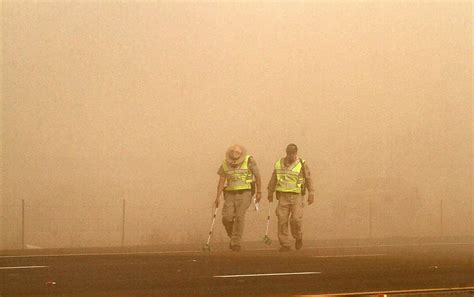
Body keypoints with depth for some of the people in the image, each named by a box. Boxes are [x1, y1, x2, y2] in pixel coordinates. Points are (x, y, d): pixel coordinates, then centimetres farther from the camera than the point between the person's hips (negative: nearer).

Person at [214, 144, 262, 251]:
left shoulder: (249, 161, -9)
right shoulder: (225, 164, 1)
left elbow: (257, 176, -2)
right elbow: (221, 181, 0)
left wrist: (259, 192, -2)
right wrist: (218, 197, -7)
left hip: (245, 193, -3)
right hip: (230, 194, 3)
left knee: (239, 217, -14)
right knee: (226, 218, -9)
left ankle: (236, 243, -8)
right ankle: (233, 237, 17)